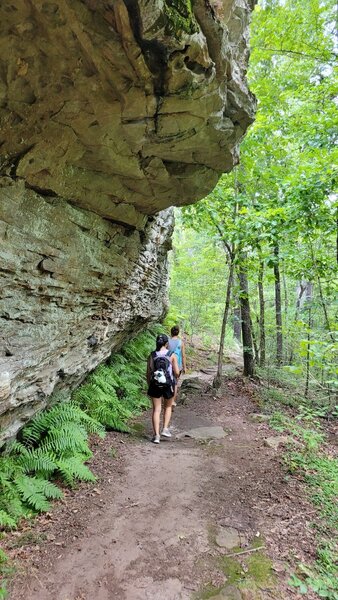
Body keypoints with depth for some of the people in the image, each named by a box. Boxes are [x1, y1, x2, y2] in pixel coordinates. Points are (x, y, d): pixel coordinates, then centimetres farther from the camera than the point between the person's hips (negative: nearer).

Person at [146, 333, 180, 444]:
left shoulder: (152, 356, -3)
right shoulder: (172, 356, -7)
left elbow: (148, 373, -1)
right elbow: (177, 373, -6)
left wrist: (149, 386, 11)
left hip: (155, 385, 1)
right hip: (169, 385, 0)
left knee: (156, 410, 9)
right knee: (168, 407, 23)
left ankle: (156, 435, 6)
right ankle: (165, 429, 14)